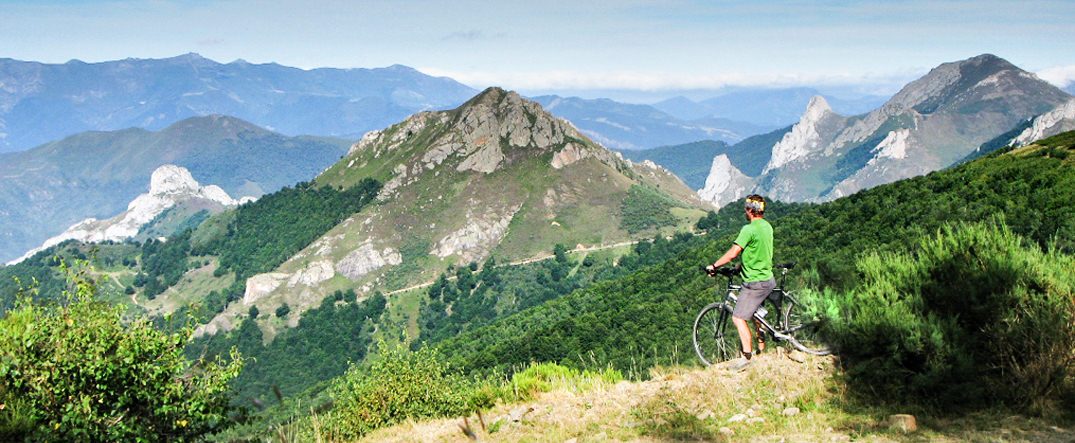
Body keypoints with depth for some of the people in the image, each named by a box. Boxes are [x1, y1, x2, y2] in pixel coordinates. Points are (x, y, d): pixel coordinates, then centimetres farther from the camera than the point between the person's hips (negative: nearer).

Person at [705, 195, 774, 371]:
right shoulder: (767, 226, 9)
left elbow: (733, 252, -23)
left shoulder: (749, 229, -20)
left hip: (754, 282, -10)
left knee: (738, 318, -8)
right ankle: (762, 350, 33)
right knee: (755, 313, 24)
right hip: (767, 279, 10)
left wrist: (714, 265, -14)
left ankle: (747, 357, -12)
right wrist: (743, 264, 25)